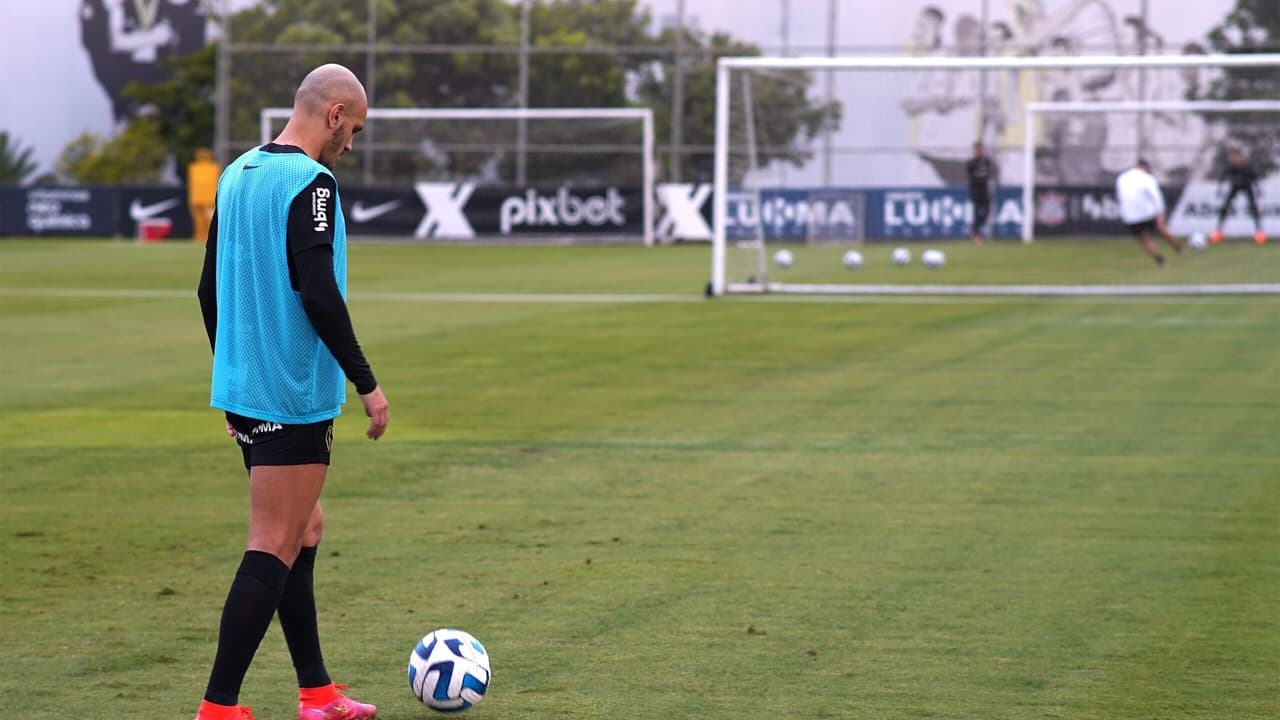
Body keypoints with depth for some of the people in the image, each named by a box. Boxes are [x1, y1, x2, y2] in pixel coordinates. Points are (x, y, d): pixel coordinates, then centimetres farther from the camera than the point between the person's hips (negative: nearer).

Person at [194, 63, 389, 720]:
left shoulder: (237, 175, 12)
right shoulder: (311, 182, -15)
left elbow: (210, 289, 17)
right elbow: (318, 293, -23)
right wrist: (366, 383, -16)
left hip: (242, 389, 9)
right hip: (294, 395, -9)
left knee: (304, 528, 17)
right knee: (275, 546, -6)